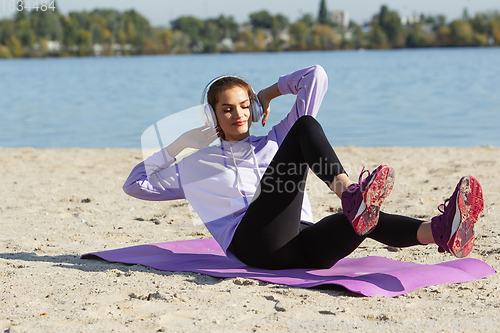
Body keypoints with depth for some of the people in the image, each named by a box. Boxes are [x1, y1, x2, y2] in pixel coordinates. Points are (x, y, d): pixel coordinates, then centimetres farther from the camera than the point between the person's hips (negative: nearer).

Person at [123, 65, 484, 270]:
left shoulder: (274, 141, 29)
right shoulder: (197, 166, 27)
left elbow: (316, 76, 25)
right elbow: (136, 184, 28)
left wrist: (267, 94, 36)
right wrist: (180, 143, 26)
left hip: (300, 245, 4)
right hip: (254, 243, -4)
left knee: (368, 217, -32)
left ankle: (440, 231, -59)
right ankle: (349, 193, -46)